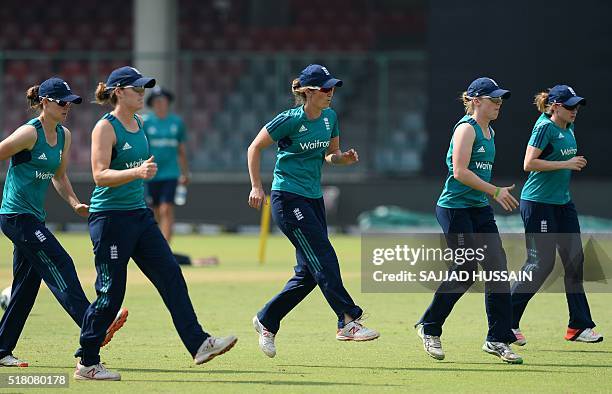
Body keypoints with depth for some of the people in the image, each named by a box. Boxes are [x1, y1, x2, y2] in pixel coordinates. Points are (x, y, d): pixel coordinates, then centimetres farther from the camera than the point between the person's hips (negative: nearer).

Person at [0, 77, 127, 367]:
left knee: (26, 287, 9)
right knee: (59, 265, -17)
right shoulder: (30, 133, -15)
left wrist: (75, 204, 6)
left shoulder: (64, 136, 11)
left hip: (35, 217, 9)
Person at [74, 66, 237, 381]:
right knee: (111, 293, -4)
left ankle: (199, 344, -3)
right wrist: (137, 172, -35)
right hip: (110, 218, -8)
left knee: (171, 277, -1)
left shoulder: (137, 124, 12)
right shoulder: (105, 128, -13)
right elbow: (100, 175, -22)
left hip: (139, 215, 8)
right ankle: (86, 364, 7)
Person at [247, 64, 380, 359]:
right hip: (288, 198, -8)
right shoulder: (290, 120, -14)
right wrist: (256, 187, -11)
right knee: (324, 259, -15)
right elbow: (255, 148, -6)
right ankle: (349, 321, -15)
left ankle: (266, 321, 20)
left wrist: (344, 158, -5)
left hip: (313, 198, 8)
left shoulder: (330, 117, 6)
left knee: (308, 274, 6)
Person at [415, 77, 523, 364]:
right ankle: (429, 327, 13)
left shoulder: (489, 132, 15)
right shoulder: (467, 128, -12)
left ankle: (498, 339, 3)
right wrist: (495, 191, -18)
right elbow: (460, 172, -20)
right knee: (465, 271, -6)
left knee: (498, 268, -1)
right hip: (455, 208, -9)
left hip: (480, 210, 9)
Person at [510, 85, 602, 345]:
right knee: (541, 264, -7)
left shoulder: (568, 129, 12)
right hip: (538, 204, -9)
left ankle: (579, 327, 7)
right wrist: (566, 164, -21)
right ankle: (508, 321, 5)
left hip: (562, 202, 9)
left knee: (575, 260, 4)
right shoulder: (545, 127, -14)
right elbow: (529, 164, -22)